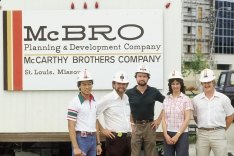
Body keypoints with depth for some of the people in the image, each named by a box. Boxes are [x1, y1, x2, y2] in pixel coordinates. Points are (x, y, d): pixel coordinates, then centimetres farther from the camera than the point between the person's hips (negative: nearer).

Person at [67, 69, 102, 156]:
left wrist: (98, 143, 14)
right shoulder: (75, 103, -11)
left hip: (92, 139, 7)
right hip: (81, 139, -7)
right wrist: (75, 147, -19)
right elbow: (71, 127, -14)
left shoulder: (94, 102, 12)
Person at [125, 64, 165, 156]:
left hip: (150, 126, 1)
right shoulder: (129, 93, -1)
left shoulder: (154, 92, 1)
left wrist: (159, 119, 5)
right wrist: (131, 123, -2)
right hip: (135, 127, -1)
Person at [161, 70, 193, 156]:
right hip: (168, 134, 3)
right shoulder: (166, 99, 8)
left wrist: (177, 135, -12)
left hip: (181, 134, -3)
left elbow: (187, 119, -7)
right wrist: (166, 134, -6)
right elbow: (163, 119, 6)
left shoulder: (186, 99, -2)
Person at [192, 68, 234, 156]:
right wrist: (203, 127, 8)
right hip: (202, 135, 2)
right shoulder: (196, 100, 7)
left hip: (218, 134, -2)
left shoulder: (223, 98, 2)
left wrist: (222, 129, 8)